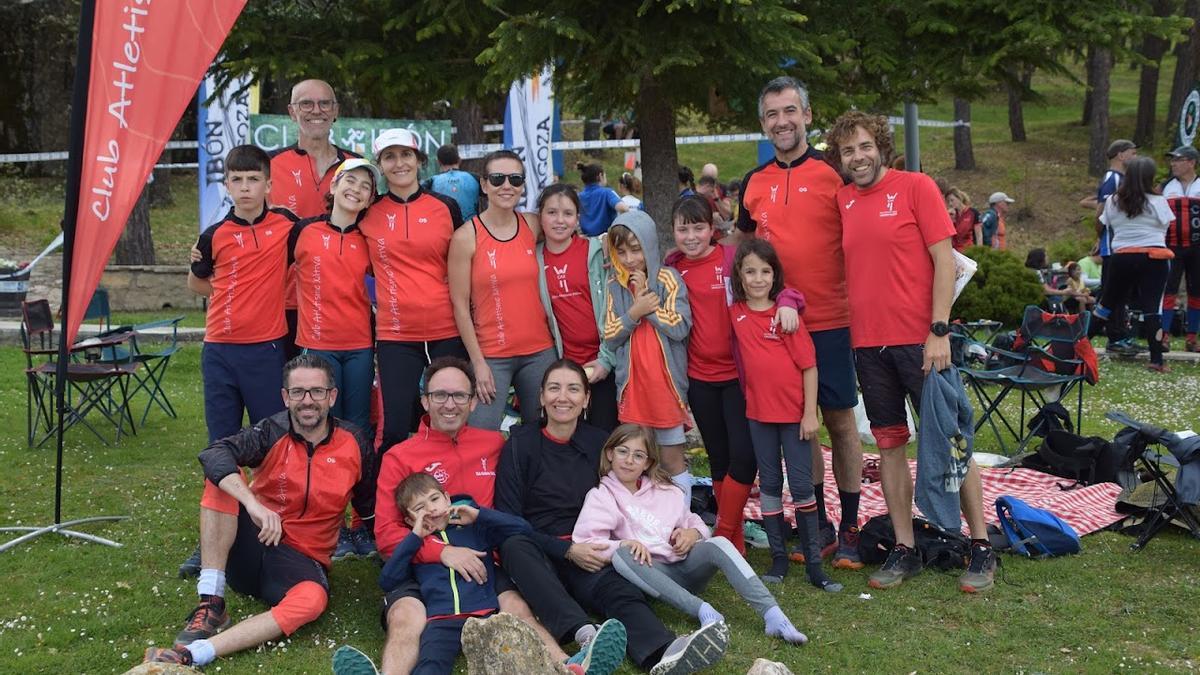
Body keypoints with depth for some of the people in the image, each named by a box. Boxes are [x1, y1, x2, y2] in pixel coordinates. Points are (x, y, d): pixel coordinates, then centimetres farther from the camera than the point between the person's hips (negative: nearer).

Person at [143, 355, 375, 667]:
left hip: (301, 560, 0)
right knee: (222, 480, -24)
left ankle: (191, 655, -42)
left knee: (313, 598, -36)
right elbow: (214, 454, -27)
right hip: (250, 543, 0)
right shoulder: (272, 433, -7)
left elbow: (370, 511, 11)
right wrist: (253, 504, -40)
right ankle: (211, 604, -25)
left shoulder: (356, 446, -2)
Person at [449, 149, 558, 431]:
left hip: (539, 351, 4)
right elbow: (460, 305, -6)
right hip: (491, 355, -4)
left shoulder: (533, 225, 4)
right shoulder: (466, 236, -7)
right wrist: (478, 362, -9)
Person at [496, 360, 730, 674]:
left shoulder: (599, 442, 10)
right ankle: (585, 635, -55)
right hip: (536, 557, -2)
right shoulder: (521, 444, 1)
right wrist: (567, 550, -12)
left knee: (618, 589, -31)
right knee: (513, 546, -36)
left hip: (588, 559, 2)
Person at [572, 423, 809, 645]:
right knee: (621, 555, -34)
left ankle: (774, 616, -37)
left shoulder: (663, 491, 18)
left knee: (718, 543, -24)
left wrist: (693, 532, -2)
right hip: (648, 574, -3)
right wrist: (625, 543, -24)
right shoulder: (601, 496, 4)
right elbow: (583, 543, -11)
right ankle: (702, 610, -40)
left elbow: (696, 523, 22)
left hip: (683, 566, 3)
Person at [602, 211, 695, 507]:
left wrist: (647, 300, -14)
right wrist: (635, 312, -14)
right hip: (632, 386, 3)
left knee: (672, 459, 6)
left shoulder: (667, 279, -5)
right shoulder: (616, 286, 5)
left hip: (665, 383, -3)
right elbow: (610, 338, 0)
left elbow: (680, 327, -15)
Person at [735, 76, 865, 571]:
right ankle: (818, 526, 21)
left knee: (840, 422, 3)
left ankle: (849, 530, 13)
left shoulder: (834, 174, -3)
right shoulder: (754, 184, 8)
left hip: (829, 321, -4)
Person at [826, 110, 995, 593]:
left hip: (921, 338, -4)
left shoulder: (916, 187, -4)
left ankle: (981, 548, 13)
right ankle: (904, 548, 19)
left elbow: (944, 260, -7)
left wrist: (939, 331, -13)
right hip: (868, 342, 5)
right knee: (890, 444, 9)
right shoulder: (841, 201, 8)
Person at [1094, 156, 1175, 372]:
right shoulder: (1157, 202, -6)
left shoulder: (1113, 201, 3)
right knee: (1152, 308, -5)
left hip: (1121, 256, 2)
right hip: (1154, 257, -2)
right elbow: (1165, 227, -1)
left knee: (1108, 302, 16)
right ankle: (1156, 360, -7)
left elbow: (1106, 226, 7)